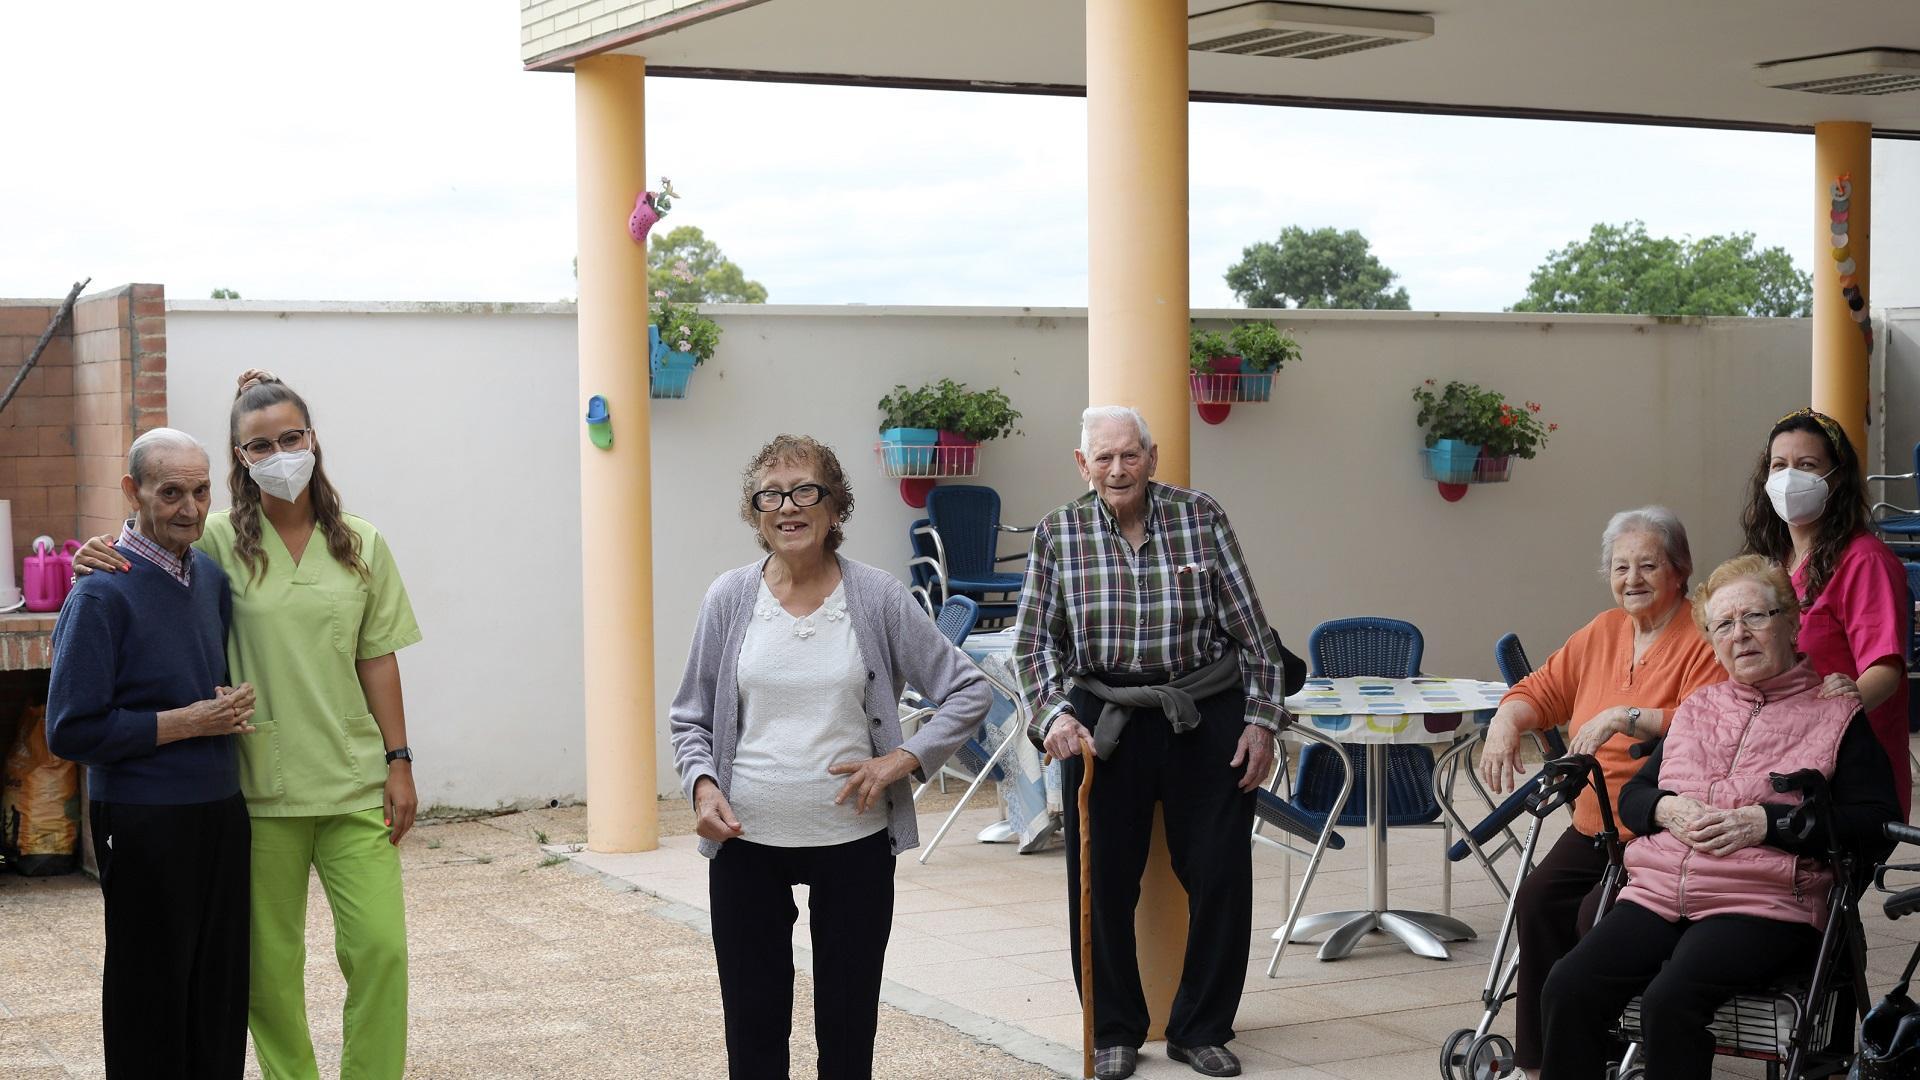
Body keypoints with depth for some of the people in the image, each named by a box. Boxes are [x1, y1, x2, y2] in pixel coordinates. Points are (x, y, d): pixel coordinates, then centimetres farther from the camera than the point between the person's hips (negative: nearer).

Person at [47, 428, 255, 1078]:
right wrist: (187, 722, -16)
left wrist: (233, 709, 2)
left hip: (221, 811, 6)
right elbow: (71, 732, -17)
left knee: (222, 991, 11)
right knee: (153, 997, 4)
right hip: (146, 823, -6)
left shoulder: (210, 576, 8)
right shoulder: (102, 594, -13)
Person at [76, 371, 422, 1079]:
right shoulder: (220, 542, 0)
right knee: (271, 962, 5)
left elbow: (377, 659, 8)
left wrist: (398, 761, 3)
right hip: (260, 785, -1)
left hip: (355, 782, 1)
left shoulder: (360, 546, 6)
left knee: (380, 948, -4)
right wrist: (100, 558, -12)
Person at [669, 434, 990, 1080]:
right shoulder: (730, 598, 0)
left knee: (848, 1022, 9)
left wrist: (904, 759, -10)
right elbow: (690, 719, 9)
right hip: (746, 841, 1)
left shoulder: (877, 598, -3)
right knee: (753, 1024, 7)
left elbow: (968, 691, 1)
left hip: (853, 839, -1)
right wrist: (702, 784, -9)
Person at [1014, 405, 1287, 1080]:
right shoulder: (1058, 533, -1)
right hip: (1104, 725, 0)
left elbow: (1250, 629, 0)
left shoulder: (1201, 518, -3)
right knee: (1102, 884, 4)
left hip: (1206, 720, 0)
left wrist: (1261, 720, -2)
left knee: (1222, 878, 4)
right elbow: (1034, 641, 1)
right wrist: (1053, 714, -14)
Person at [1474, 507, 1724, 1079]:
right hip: (1594, 827, 6)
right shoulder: (1602, 632, 15)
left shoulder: (1705, 641, -8)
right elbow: (1543, 689, 23)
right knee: (1537, 901, -17)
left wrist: (1626, 719, -29)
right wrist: (1507, 720, 3)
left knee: (1598, 919, -26)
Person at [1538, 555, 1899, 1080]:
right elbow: (1632, 796, 25)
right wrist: (1667, 809, 1)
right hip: (1658, 892, 5)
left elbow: (1878, 822, -3)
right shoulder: (1696, 710, 25)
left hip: (1762, 905, -5)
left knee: (1669, 1006, -32)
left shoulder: (1837, 715, 9)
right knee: (1568, 991, -22)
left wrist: (1765, 822, -11)